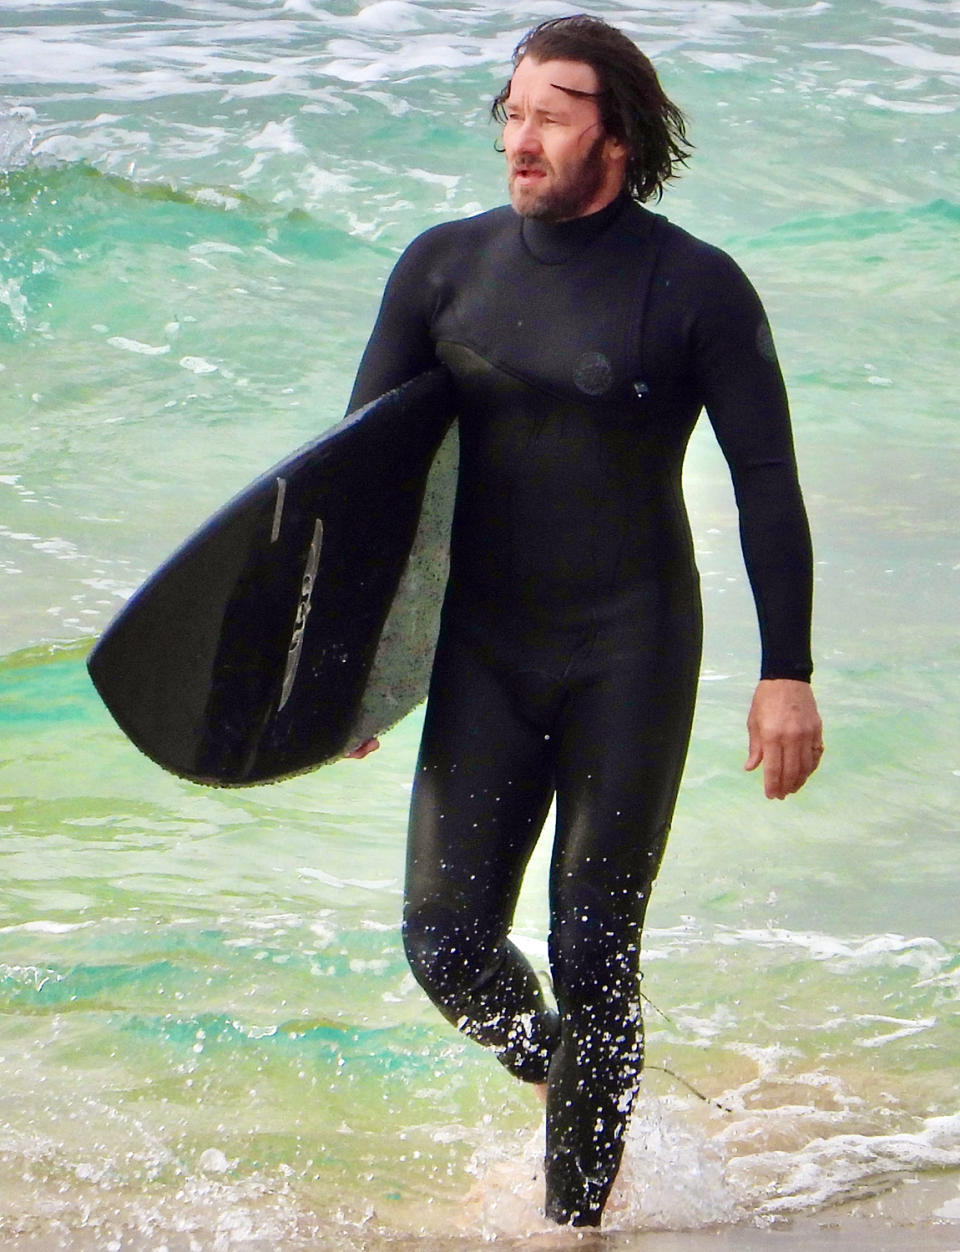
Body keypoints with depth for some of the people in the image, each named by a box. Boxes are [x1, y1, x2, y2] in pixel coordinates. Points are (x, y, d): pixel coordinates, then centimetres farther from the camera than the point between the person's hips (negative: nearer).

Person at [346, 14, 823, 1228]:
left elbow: (767, 486, -4)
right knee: (447, 938, -3)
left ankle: (576, 1213, 13)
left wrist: (786, 673, -8)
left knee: (593, 949, -1)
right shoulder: (444, 267, 2)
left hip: (630, 655, -3)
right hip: (484, 650, 3)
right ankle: (549, 1066, 30)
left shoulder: (697, 288, -7)